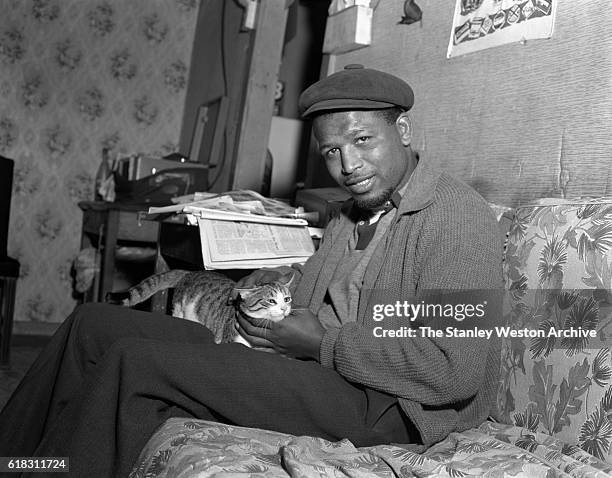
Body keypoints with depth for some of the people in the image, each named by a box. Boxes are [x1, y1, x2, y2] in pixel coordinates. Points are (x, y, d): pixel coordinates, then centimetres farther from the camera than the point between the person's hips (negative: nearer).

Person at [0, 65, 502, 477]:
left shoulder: (458, 216, -11)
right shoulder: (352, 215, 18)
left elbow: (455, 372, -21)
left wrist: (325, 343, -16)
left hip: (384, 406, -9)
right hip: (318, 366, 9)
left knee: (134, 360, -21)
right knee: (94, 324, 2)